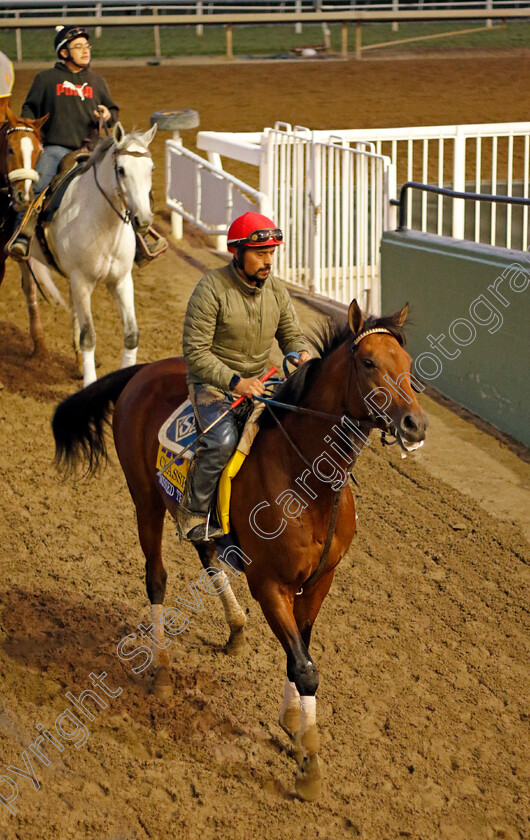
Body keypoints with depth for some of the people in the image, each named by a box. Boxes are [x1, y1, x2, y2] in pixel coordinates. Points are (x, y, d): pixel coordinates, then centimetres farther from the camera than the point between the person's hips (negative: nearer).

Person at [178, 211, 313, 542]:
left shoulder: (276, 289, 3)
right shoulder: (212, 289, -16)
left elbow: (291, 334, 11)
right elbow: (195, 352, -18)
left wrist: (303, 353, -15)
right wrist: (235, 382, -29)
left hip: (258, 382, 6)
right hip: (212, 383, -6)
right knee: (223, 440, -31)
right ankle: (193, 514, -13)